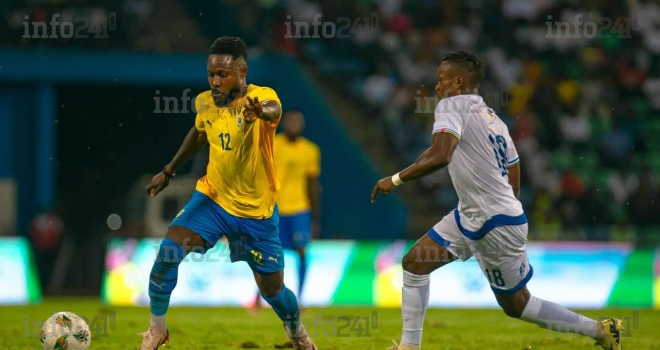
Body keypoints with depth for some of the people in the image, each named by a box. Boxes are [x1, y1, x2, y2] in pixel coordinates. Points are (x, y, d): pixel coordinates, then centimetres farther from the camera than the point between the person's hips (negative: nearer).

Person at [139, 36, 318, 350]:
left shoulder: (262, 97, -22)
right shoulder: (205, 103, -7)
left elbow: (273, 109, -49)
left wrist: (261, 111, -72)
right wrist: (169, 171, 24)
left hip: (257, 212, -3)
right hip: (212, 198, 3)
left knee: (273, 291, 8)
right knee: (167, 253, -19)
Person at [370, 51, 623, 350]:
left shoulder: (452, 105, -14)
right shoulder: (494, 119, 12)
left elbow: (439, 155, -31)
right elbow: (513, 185, 15)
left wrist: (395, 179, -21)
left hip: (497, 225, -10)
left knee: (516, 305, 2)